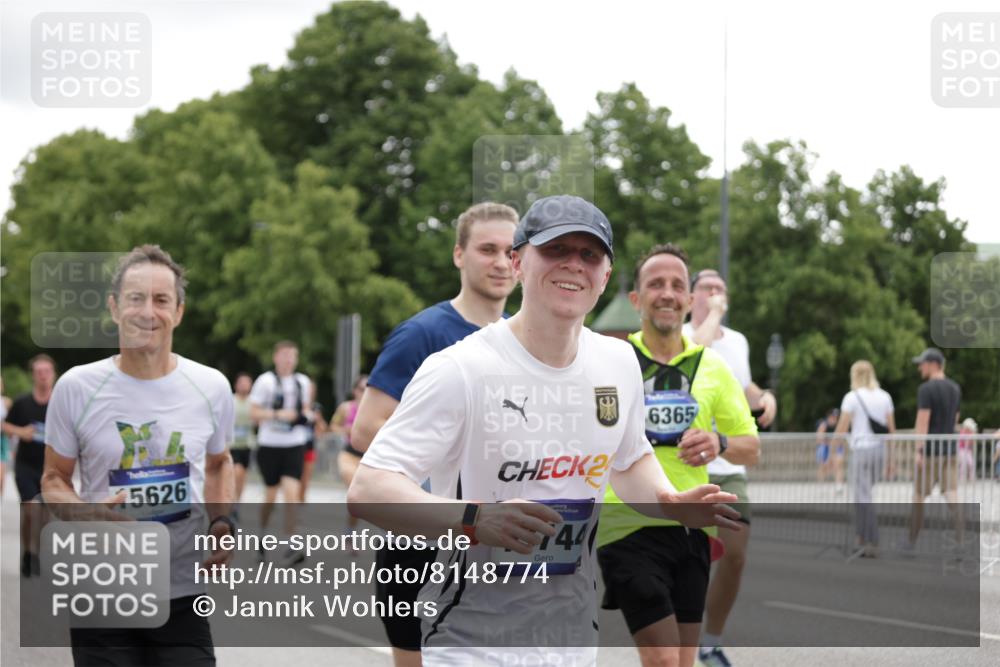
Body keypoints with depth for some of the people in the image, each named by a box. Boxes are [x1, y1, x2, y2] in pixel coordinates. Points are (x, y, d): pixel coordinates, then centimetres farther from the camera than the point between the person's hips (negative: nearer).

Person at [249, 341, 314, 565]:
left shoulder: (303, 382, 8)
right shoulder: (266, 381, -5)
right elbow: (254, 412, -7)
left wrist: (306, 414, 1)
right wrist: (278, 414, -20)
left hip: (295, 445, 2)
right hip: (270, 444, -2)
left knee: (292, 492, -12)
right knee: (271, 494, 8)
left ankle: (290, 547, -15)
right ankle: (262, 533, 35)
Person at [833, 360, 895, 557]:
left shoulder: (852, 397, -5)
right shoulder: (885, 397, 9)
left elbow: (842, 429, -7)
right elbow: (891, 429, 9)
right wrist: (891, 457, 15)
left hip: (861, 450, -5)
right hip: (880, 449, 5)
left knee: (864, 498, -3)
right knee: (862, 495, 17)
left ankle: (872, 544, -8)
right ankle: (862, 539, 16)